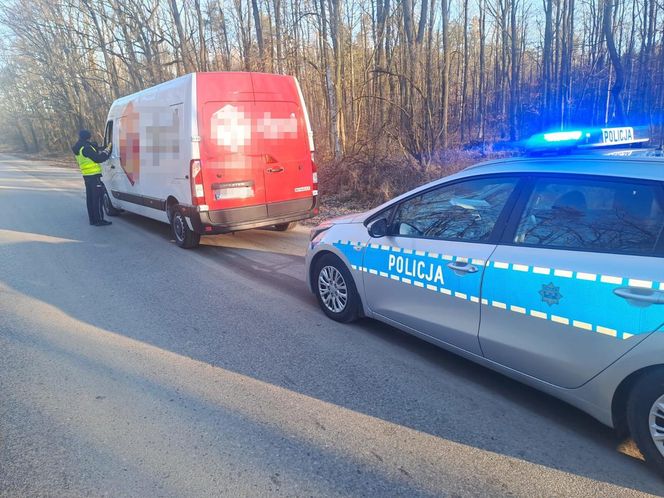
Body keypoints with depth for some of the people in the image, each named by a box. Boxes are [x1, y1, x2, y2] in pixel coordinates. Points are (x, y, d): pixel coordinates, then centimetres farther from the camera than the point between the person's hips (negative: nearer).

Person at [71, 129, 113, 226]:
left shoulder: (79, 148, 14)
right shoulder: (86, 148, -17)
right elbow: (98, 159, -18)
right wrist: (107, 150, -8)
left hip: (86, 175, 10)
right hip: (93, 175, -10)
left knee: (90, 197, 12)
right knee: (97, 197, -7)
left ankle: (92, 219, 18)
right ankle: (99, 220, -6)